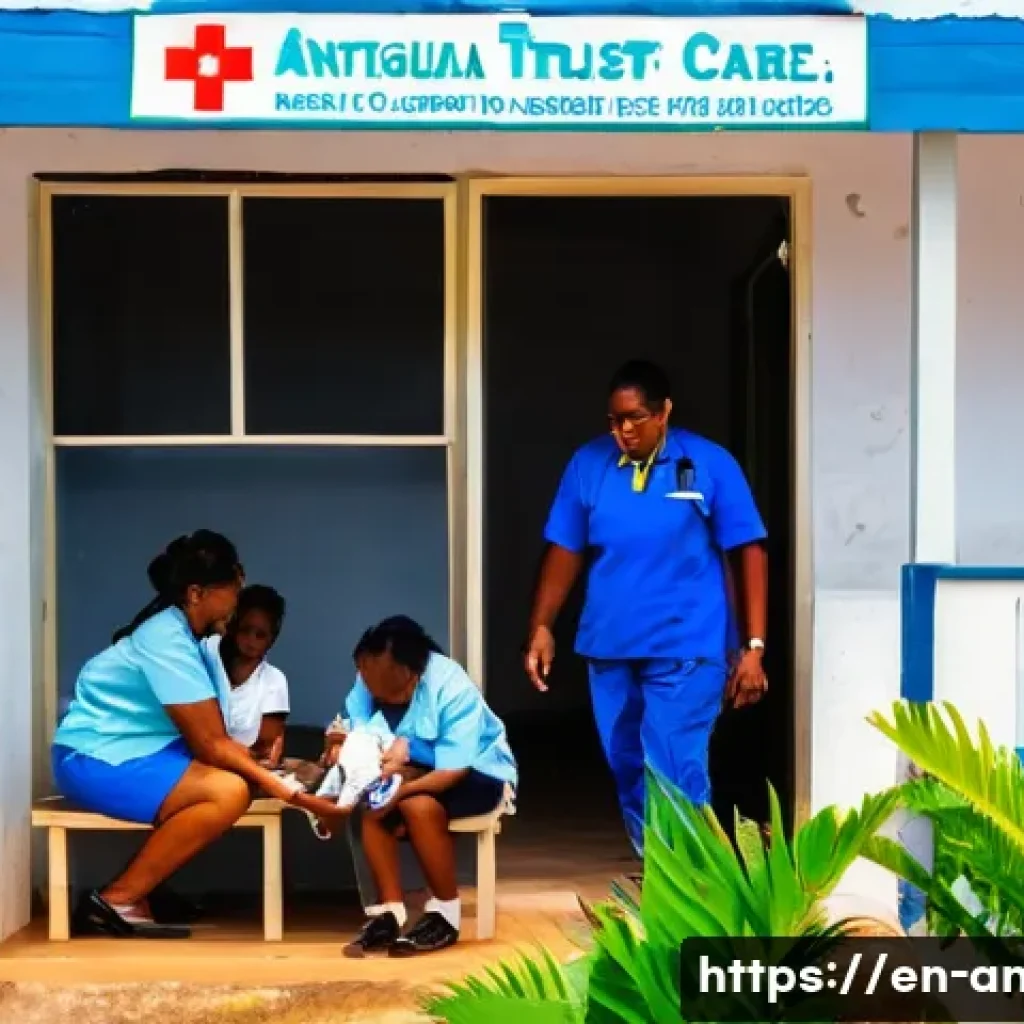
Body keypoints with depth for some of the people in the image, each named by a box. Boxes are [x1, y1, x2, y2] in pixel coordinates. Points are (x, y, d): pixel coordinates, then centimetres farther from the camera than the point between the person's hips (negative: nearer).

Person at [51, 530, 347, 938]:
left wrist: (268, 769, -5)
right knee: (229, 791, -24)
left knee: (243, 778, 0)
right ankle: (116, 901, -16)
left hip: (126, 750, 10)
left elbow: (212, 738, 7)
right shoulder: (168, 640, -20)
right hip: (95, 758, -10)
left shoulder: (181, 633, 10)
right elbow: (210, 744, -21)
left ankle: (132, 899, -3)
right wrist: (284, 789, -17)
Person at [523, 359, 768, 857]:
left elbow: (747, 553, -4)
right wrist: (541, 627, 1)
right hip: (609, 648, 4)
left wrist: (753, 646, -8)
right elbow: (565, 551, 9)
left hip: (685, 649, -4)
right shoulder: (588, 463, 4)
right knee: (628, 772, 12)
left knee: (675, 777, -10)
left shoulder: (710, 464, -5)